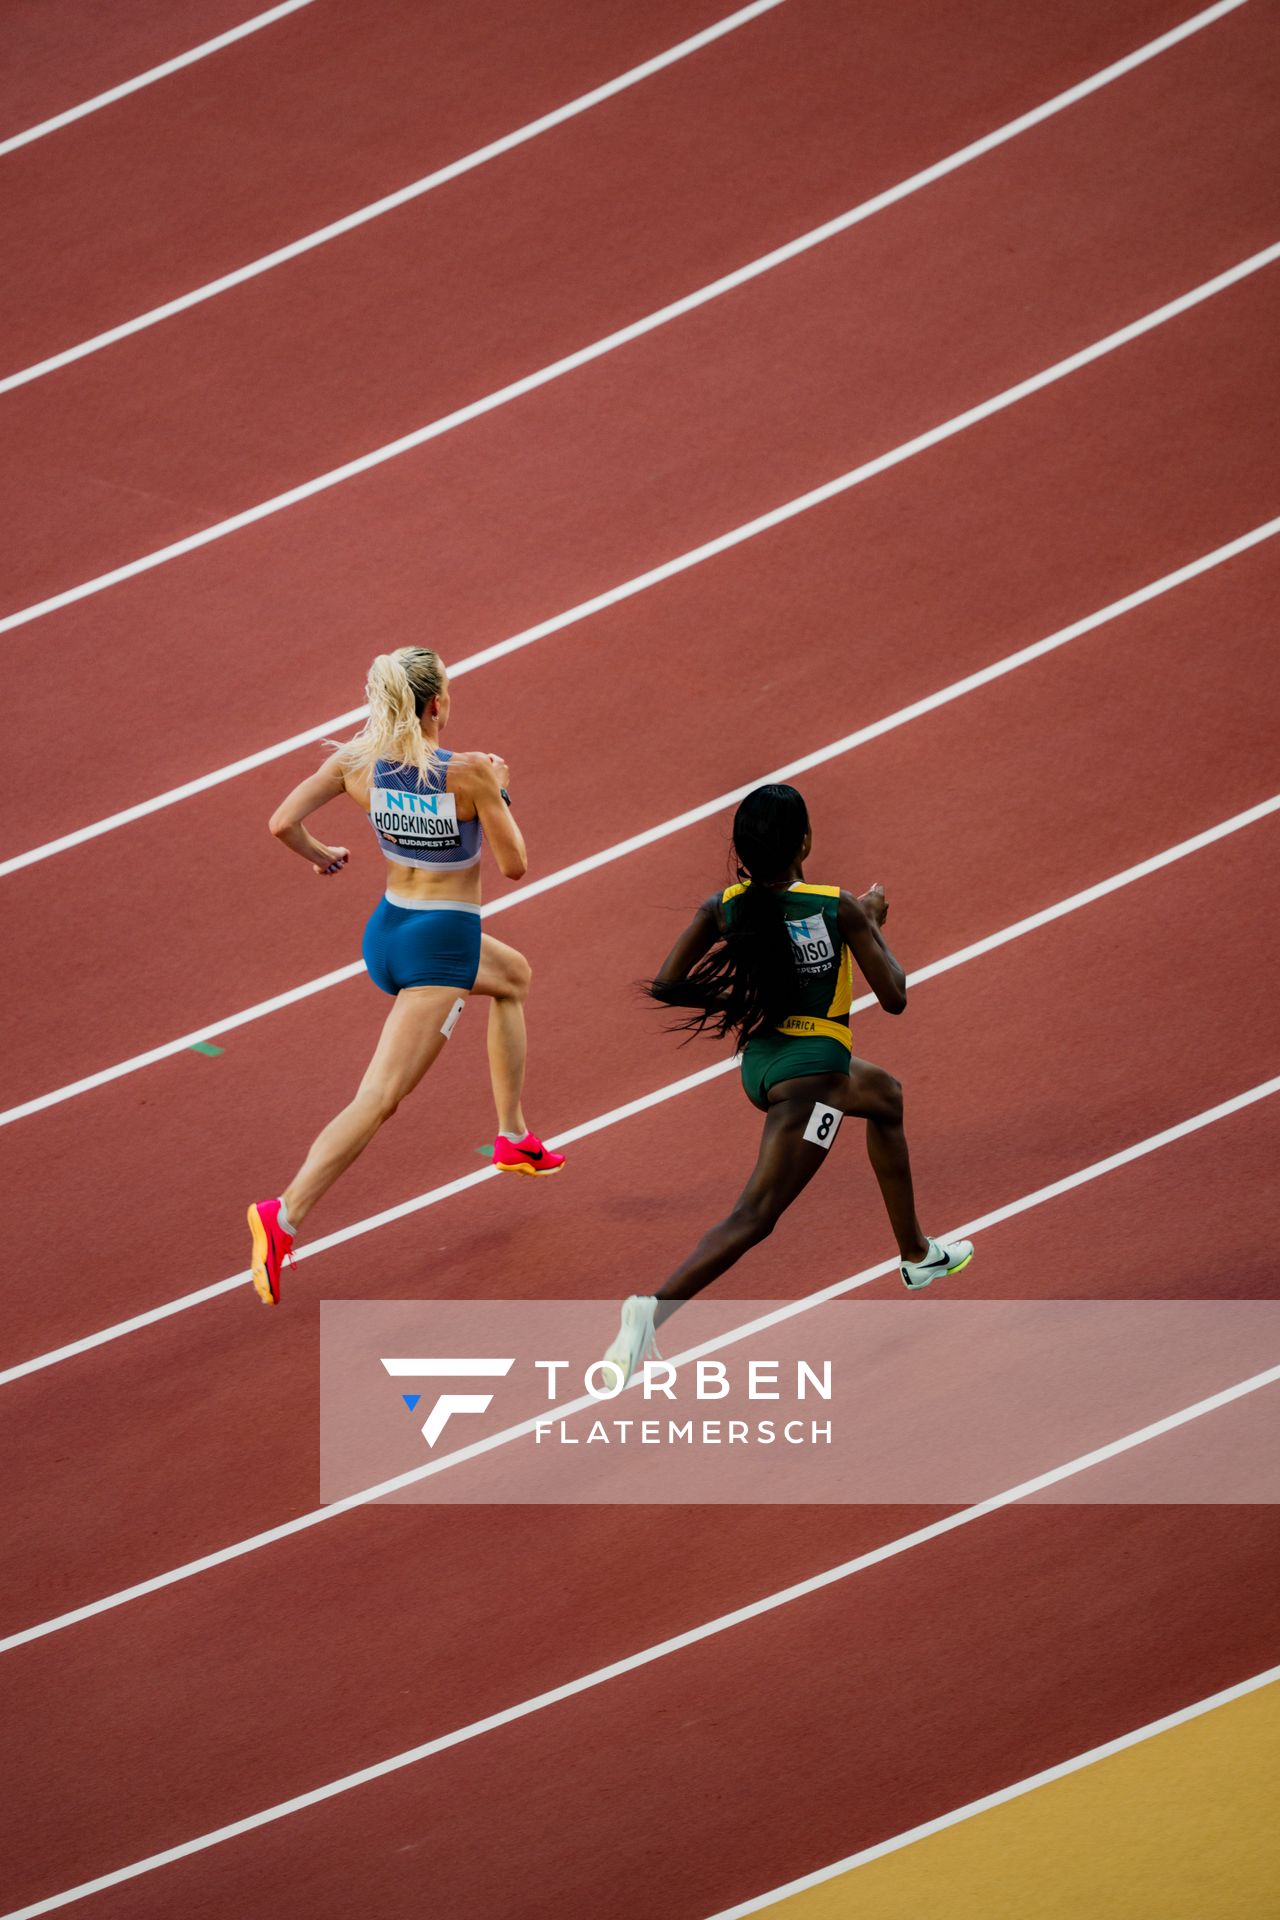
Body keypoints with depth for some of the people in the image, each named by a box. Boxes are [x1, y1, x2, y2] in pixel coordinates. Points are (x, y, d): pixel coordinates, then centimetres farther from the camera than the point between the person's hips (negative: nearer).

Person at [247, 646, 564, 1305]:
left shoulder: (357, 760, -7)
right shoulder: (469, 773, -19)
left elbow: (282, 823, -12)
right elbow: (514, 865, -11)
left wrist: (319, 855, 9)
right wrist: (499, 791, 4)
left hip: (386, 928, 8)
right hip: (441, 945, -8)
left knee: (513, 974, 35)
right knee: (377, 1100, -13)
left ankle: (515, 1138, 41)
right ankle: (284, 1214, -29)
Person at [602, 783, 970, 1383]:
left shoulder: (722, 909, -7)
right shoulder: (839, 909, -16)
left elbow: (665, 987, -8)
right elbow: (894, 997, -7)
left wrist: (739, 995, 7)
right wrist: (874, 923, 7)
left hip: (759, 1058, 7)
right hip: (811, 1070, -7)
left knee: (885, 1095, 34)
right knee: (755, 1214, -12)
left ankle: (917, 1254, 46)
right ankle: (655, 1308, -33)